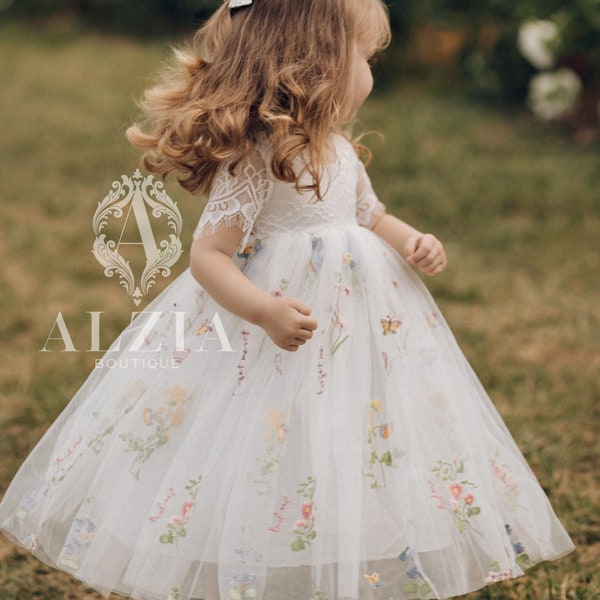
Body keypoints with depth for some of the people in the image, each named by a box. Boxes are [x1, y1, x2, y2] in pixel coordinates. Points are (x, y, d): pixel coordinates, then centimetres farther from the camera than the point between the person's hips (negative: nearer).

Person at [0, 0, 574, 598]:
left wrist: (412, 242, 1)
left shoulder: (339, 151, 7)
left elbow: (373, 217, 22)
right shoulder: (252, 162, -18)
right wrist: (264, 312, -34)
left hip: (359, 322, 8)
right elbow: (208, 256, -20)